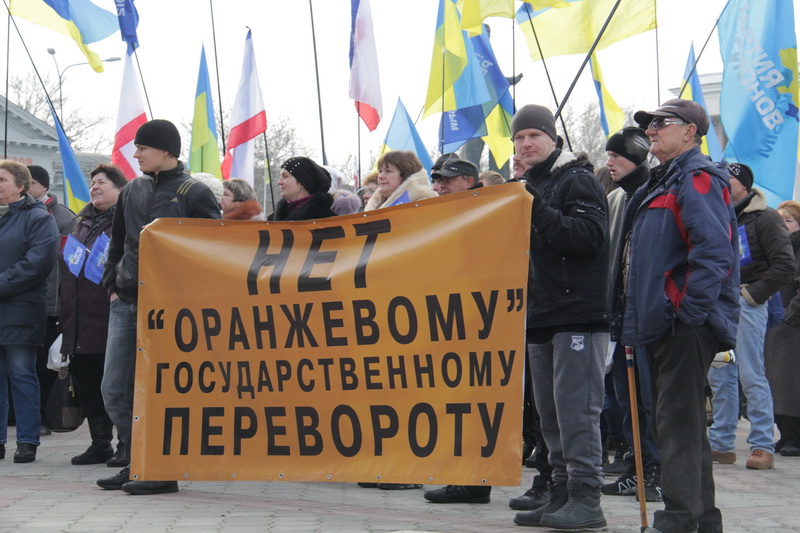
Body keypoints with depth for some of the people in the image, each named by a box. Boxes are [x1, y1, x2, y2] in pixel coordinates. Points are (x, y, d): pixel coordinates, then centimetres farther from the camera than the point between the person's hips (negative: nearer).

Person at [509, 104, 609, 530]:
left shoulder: (577, 180, -5)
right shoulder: (525, 188, 19)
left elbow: (590, 235, -19)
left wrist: (540, 212, -23)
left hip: (578, 313, -8)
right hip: (539, 317, 8)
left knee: (575, 407, -10)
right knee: (550, 411, 9)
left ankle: (586, 497, -8)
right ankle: (562, 493, 15)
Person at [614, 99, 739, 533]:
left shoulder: (698, 177, -9)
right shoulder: (663, 181, 21)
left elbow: (714, 250, -22)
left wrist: (690, 311, -23)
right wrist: (633, 319, 20)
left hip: (687, 328, -10)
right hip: (661, 326, 10)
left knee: (678, 425, -11)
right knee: (677, 425, 14)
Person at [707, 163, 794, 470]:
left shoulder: (764, 218, -4)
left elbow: (785, 266, -10)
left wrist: (753, 293, -11)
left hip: (746, 306, -7)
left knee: (751, 376, -7)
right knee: (719, 377, 8)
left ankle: (763, 446, -2)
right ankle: (721, 444, 15)